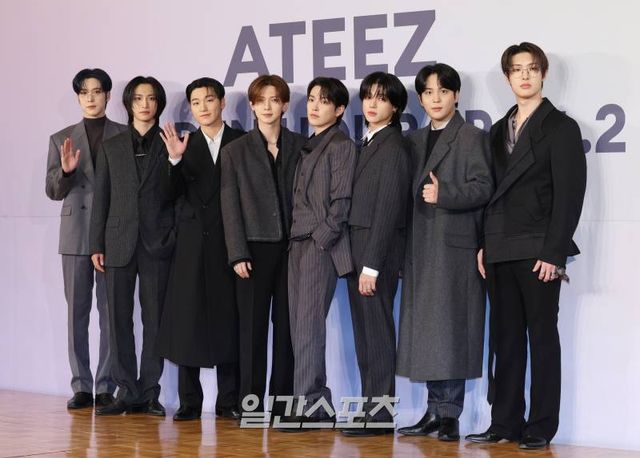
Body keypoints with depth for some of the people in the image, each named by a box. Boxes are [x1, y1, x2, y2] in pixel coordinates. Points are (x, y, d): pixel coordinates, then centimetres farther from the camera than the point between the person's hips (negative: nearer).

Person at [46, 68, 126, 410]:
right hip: (76, 234, 2)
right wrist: (65, 170, -10)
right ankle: (81, 387, 8)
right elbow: (53, 191, 8)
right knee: (77, 313, 3)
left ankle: (106, 387, 0)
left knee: (111, 312, -3)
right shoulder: (61, 139, 12)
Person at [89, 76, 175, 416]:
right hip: (119, 243, 2)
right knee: (119, 318, 1)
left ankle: (149, 392, 6)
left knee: (155, 318, 0)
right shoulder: (111, 147, 12)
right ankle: (126, 391, 7)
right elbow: (101, 198, 10)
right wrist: (96, 245, 5)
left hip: (157, 244, -2)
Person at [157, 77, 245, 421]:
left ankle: (228, 400, 6)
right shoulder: (186, 144, 8)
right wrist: (175, 160, -19)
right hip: (193, 241, 1)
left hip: (229, 241, -1)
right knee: (188, 316, -1)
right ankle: (189, 401, 5)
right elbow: (173, 193, -2)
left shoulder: (241, 142, 3)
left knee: (227, 316, 1)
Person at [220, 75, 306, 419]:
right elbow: (230, 206, 3)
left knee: (287, 326, 2)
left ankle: (282, 403, 7)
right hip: (255, 248, -1)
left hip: (292, 248, 1)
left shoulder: (301, 147, 8)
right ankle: (250, 403, 4)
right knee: (252, 327, 0)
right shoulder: (236, 151, 7)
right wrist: (238, 254, -6)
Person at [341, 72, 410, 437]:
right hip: (359, 249, 8)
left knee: (377, 333, -4)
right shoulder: (368, 144, 16)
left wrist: (371, 265, -17)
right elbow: (360, 205, 13)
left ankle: (380, 416, 1)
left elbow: (388, 208, -15)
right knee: (364, 335, 9)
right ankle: (370, 410, 14)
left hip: (379, 250, -8)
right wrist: (358, 261, 8)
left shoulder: (393, 147, -10)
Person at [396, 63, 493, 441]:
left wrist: (444, 194, -20)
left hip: (456, 245, -6)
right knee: (425, 328, 5)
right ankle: (436, 410, 11)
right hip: (421, 246, 6)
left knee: (450, 327, -7)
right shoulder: (415, 140, 18)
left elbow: (483, 188, -9)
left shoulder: (472, 138, -1)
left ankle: (450, 413, -2)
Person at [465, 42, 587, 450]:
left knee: (542, 337, -1)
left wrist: (553, 252, -15)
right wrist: (485, 245, 8)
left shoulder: (560, 127, -3)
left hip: (538, 251, -6)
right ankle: (505, 422, 11)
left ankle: (541, 426, 4)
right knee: (505, 338, 7)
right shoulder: (500, 130, 16)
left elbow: (569, 194, -9)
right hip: (502, 251, 6)